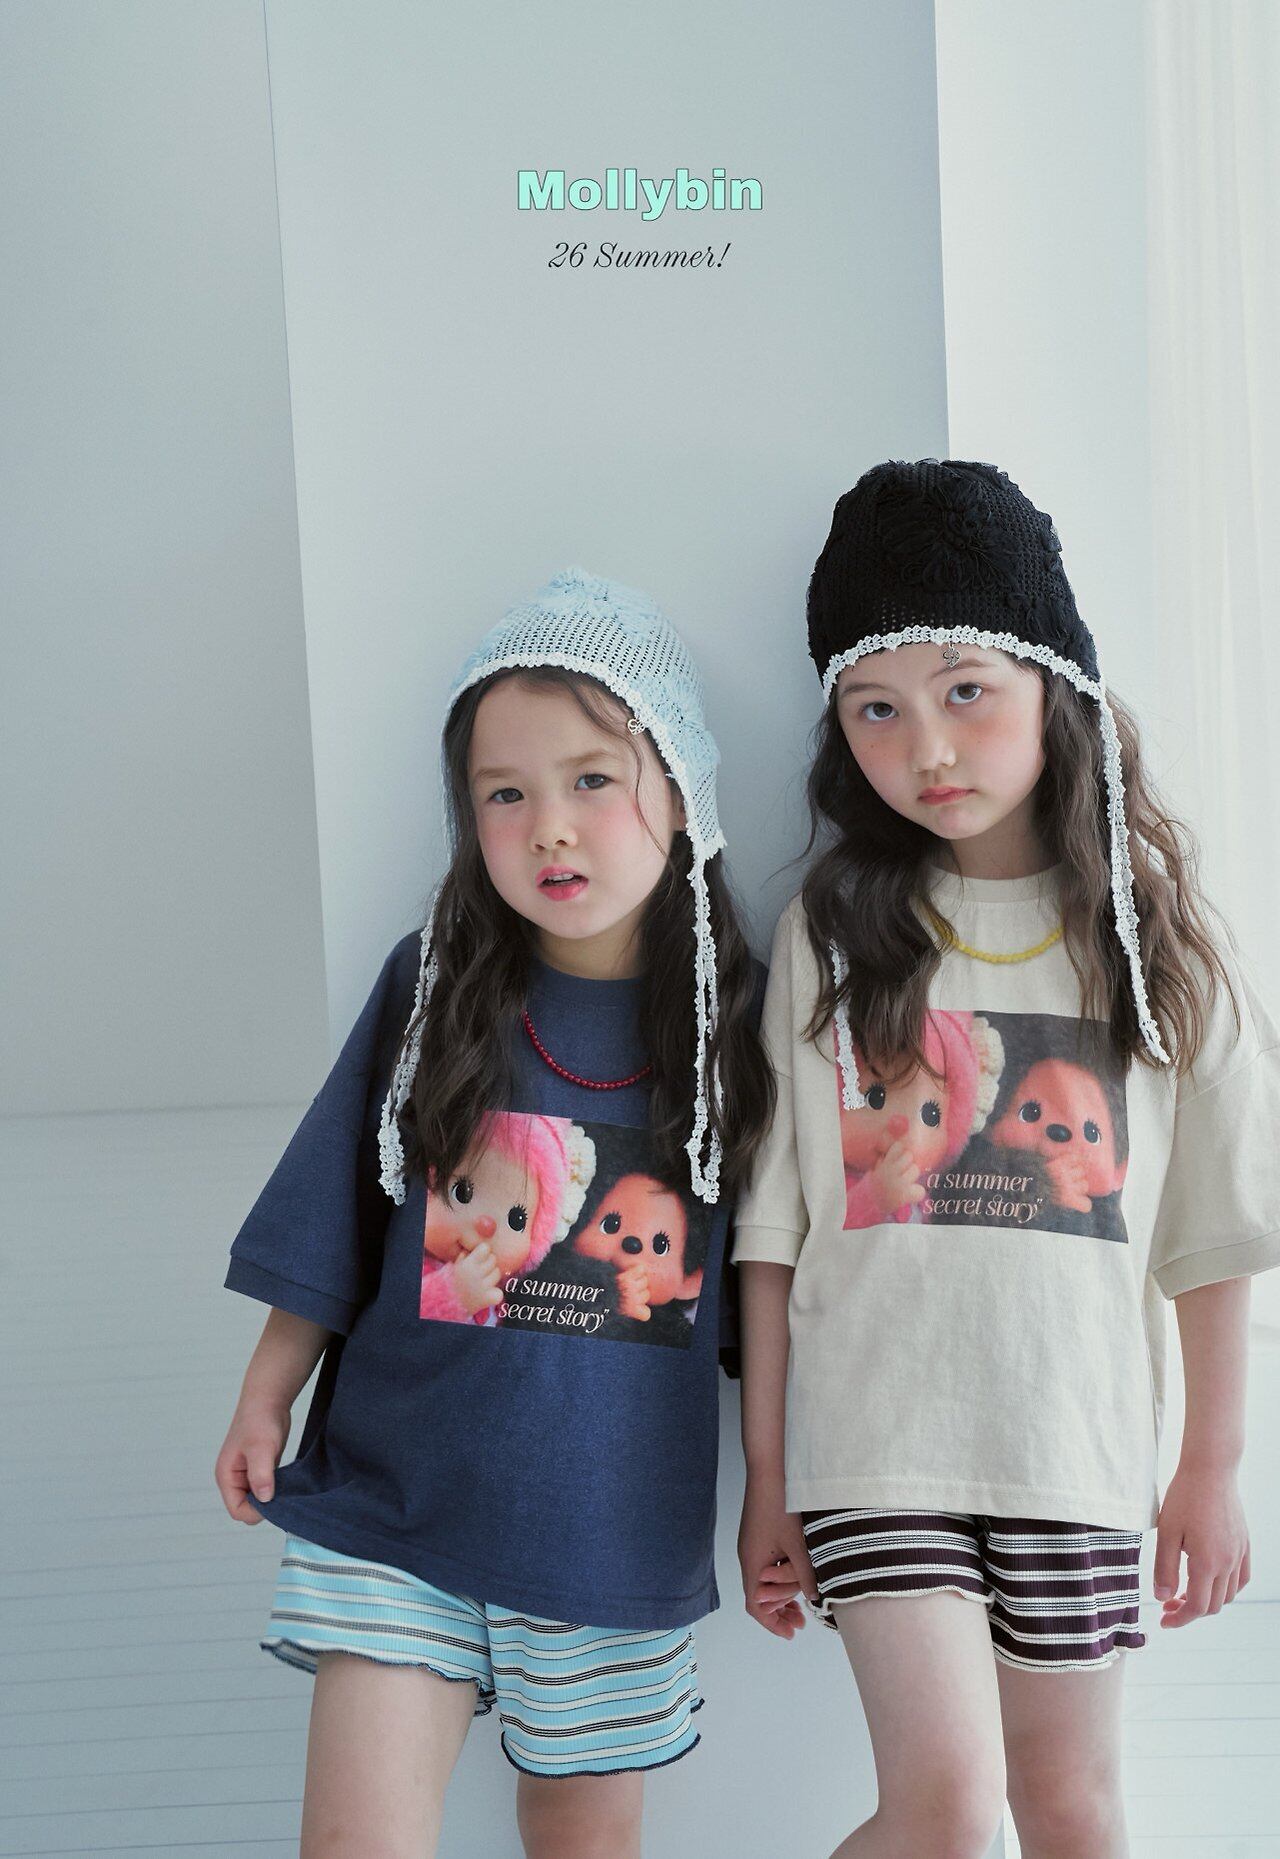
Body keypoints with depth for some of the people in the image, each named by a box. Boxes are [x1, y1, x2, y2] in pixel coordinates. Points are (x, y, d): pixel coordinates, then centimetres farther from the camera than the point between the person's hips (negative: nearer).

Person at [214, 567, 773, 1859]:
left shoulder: (731, 1010, -3)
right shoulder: (430, 983, -3)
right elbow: (330, 1222, 4)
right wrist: (265, 1400, 6)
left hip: (616, 1523, 1)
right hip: (395, 1502, 0)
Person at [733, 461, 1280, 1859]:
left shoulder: (1152, 931, 1)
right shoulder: (830, 931, -1)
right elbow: (774, 1230, 0)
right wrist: (766, 1480, 1)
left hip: (1078, 1445, 2)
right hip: (876, 1439, -1)